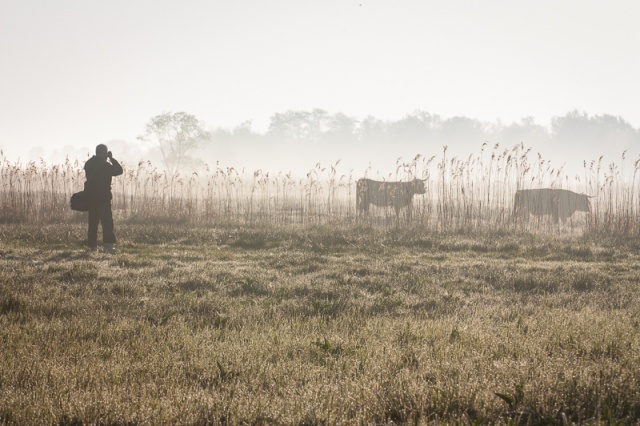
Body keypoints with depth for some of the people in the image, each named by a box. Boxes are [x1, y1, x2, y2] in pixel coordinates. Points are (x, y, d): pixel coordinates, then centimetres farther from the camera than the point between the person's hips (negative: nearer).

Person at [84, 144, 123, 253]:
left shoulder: (88, 164, 7)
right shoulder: (105, 165, -13)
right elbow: (119, 170, -6)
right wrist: (111, 158, 2)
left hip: (90, 197, 7)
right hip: (103, 197, -7)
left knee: (93, 222, 13)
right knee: (107, 221, -8)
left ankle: (92, 245, 13)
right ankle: (108, 244, -19)